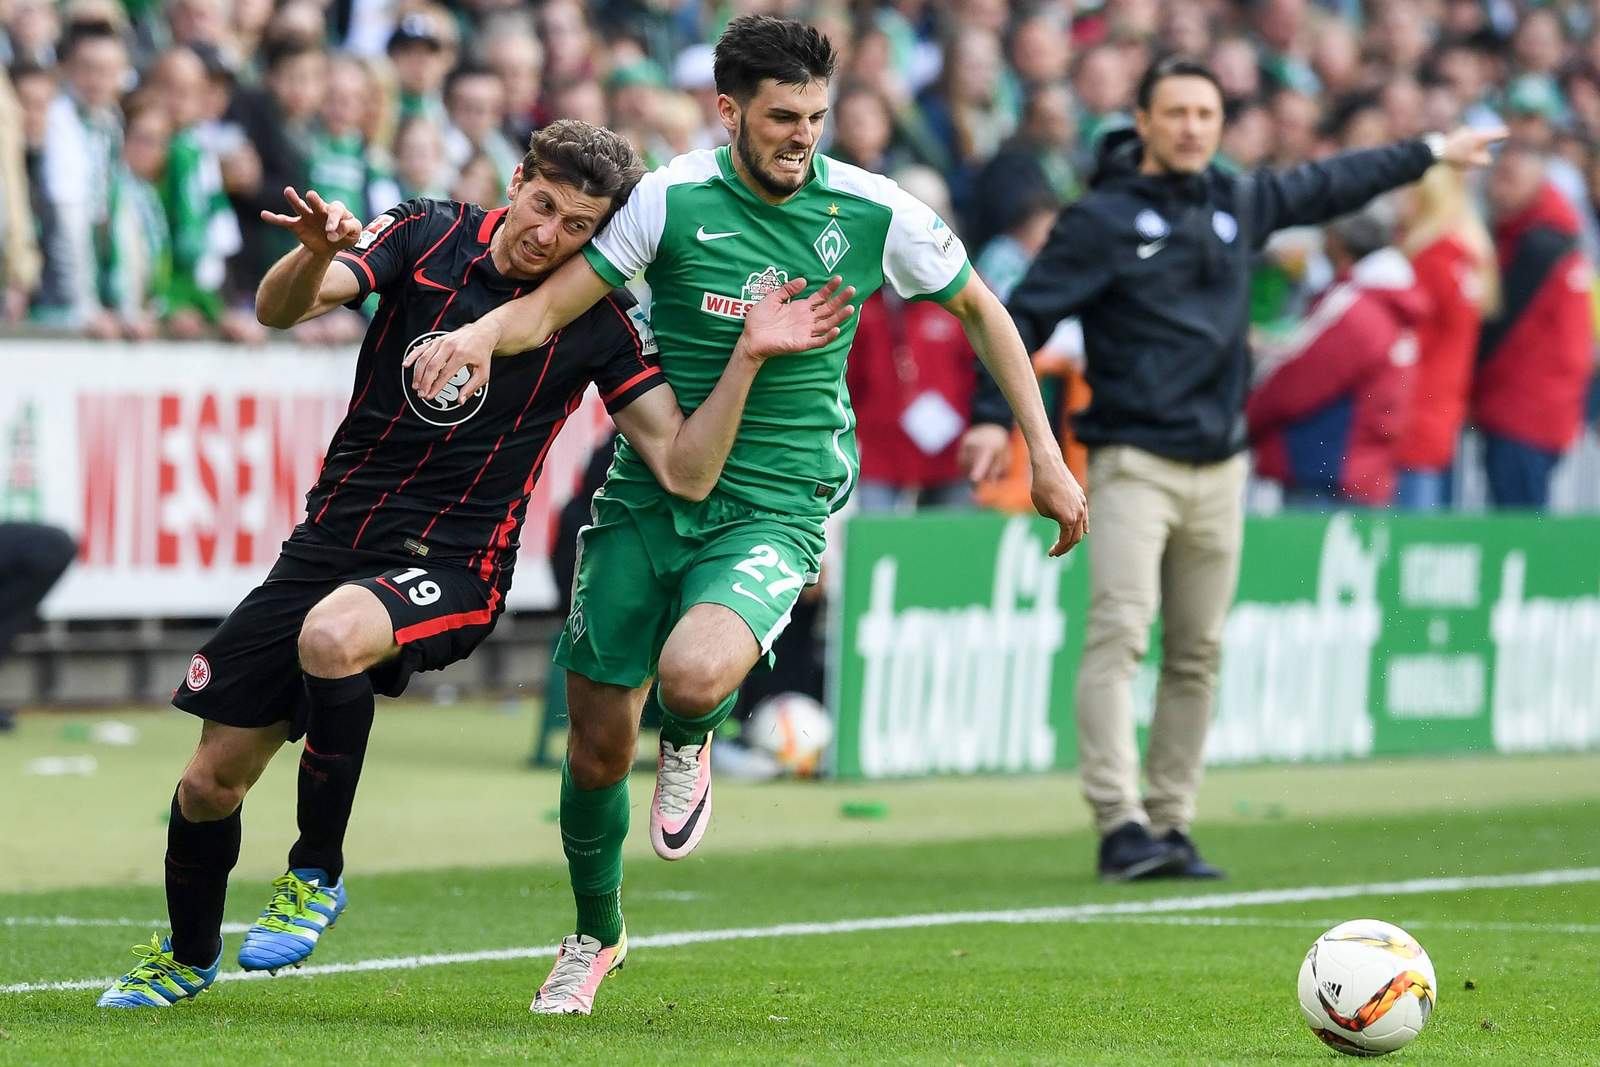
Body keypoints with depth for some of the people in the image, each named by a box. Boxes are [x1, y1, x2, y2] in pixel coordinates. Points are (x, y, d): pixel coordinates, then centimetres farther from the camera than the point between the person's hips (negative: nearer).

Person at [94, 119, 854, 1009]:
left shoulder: (602, 323, -6)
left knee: (332, 635, -38)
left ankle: (318, 874, -18)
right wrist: (318, 251, -33)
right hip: (331, 541, 3)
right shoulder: (430, 237, -1)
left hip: (450, 568, -3)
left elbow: (685, 470, -9)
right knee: (211, 783, 4)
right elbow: (279, 309, -11)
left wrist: (749, 358, -21)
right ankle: (189, 954, 34)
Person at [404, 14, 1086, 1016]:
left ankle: (690, 746, 8)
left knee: (695, 674, -31)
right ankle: (597, 934, 35)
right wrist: (483, 332, -36)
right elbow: (552, 304, -13)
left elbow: (980, 309, 10)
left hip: (775, 509, -1)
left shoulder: (873, 213, -6)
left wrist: (1045, 456, 9)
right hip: (648, 494, 1)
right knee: (598, 745, 7)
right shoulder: (674, 199, -9)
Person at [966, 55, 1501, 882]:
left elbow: (1329, 186, 28)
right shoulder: (1101, 220, -5)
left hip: (1218, 468, 6)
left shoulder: (1239, 204, 12)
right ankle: (1120, 825, -23)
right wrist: (992, 414, -18)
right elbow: (1027, 314, -7)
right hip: (1133, 463, -6)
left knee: (1197, 657, 6)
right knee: (1119, 636, -17)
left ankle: (1171, 826, 11)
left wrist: (1429, 154, 39)